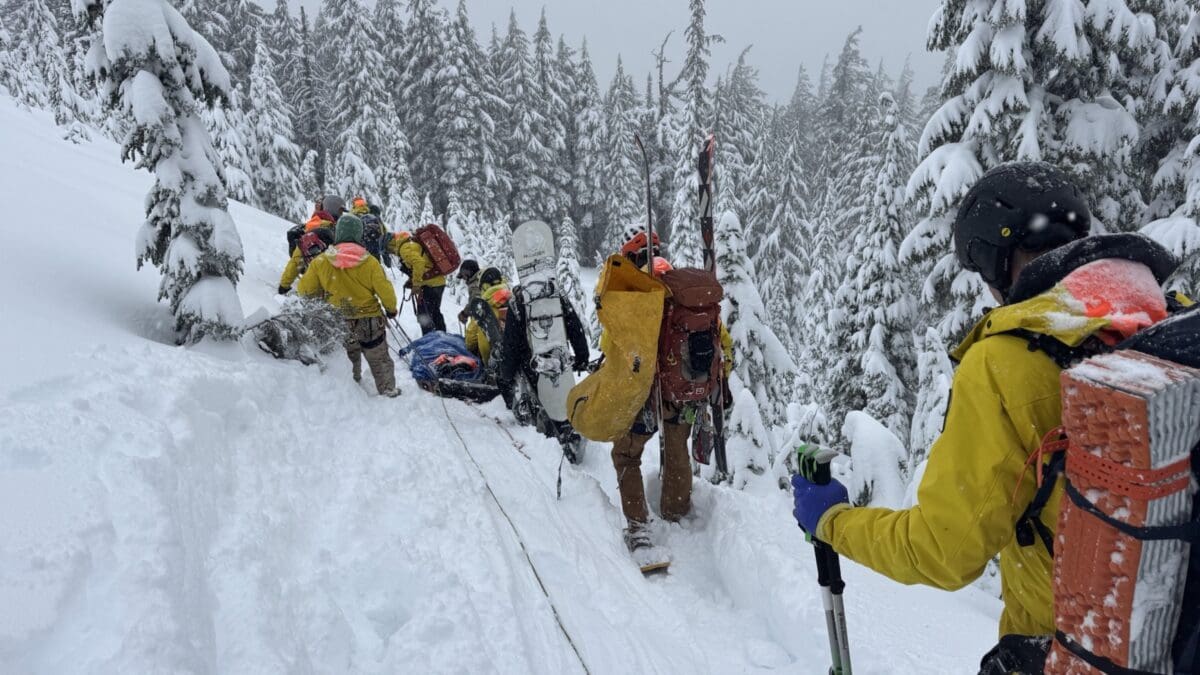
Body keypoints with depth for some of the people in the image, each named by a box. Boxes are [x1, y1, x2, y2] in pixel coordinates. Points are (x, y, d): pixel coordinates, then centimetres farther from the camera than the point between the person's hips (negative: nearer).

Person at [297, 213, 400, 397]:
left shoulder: (321, 262, -13)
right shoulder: (369, 262, -17)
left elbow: (304, 289, -6)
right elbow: (385, 290, -11)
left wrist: (323, 292, 15)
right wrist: (391, 309, 8)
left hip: (338, 323, 2)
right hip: (369, 320, -2)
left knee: (348, 359, 26)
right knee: (379, 360, 17)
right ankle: (388, 390, 24)